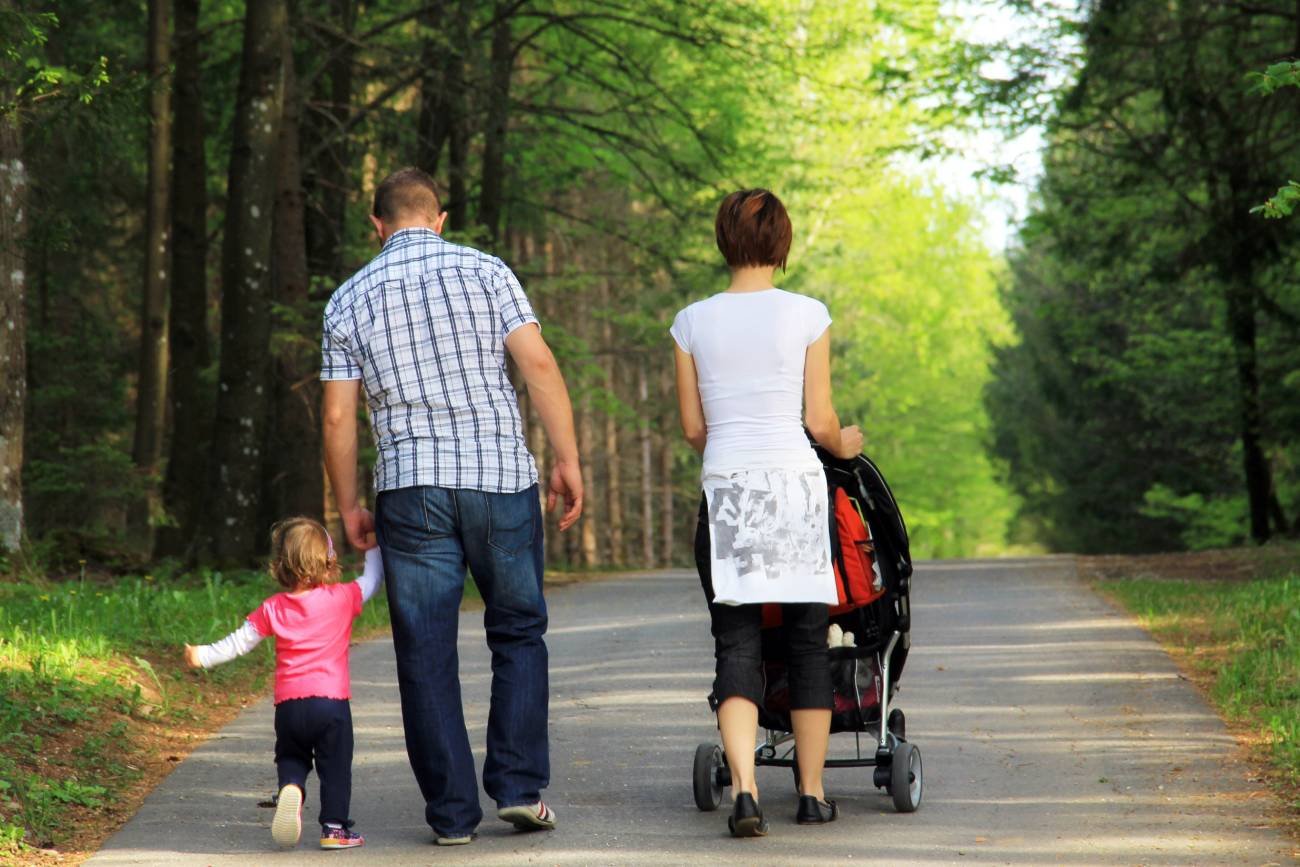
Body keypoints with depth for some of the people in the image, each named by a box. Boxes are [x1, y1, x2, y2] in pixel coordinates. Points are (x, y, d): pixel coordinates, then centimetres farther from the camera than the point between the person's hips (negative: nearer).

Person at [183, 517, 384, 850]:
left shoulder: (273, 609, 5)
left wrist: (203, 657, 23)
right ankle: (334, 828, 6)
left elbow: (239, 642, 10)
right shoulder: (342, 598, 0)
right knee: (335, 766, 8)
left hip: (289, 704, 2)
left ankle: (290, 789, -12)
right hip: (332, 701, -2)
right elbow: (372, 579, 14)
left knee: (291, 758, 18)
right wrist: (373, 547, 30)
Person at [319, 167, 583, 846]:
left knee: (426, 654, 5)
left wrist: (348, 508, 14)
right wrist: (568, 459, -2)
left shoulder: (349, 299, 7)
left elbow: (338, 418, 4)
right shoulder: (484, 271, 3)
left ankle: (452, 811, 5)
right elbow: (538, 364, -6)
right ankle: (519, 786, 5)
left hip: (410, 487, 1)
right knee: (519, 633, 13)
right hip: (501, 476, 0)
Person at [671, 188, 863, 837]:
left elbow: (693, 428, 9)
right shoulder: (807, 315, -1)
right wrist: (845, 444, 23)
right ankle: (812, 794, 14)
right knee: (807, 640, 10)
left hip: (725, 489, 1)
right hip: (795, 482, -1)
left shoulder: (692, 322, 4)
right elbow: (820, 422, 1)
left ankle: (744, 789, -15)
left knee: (736, 643, 2)